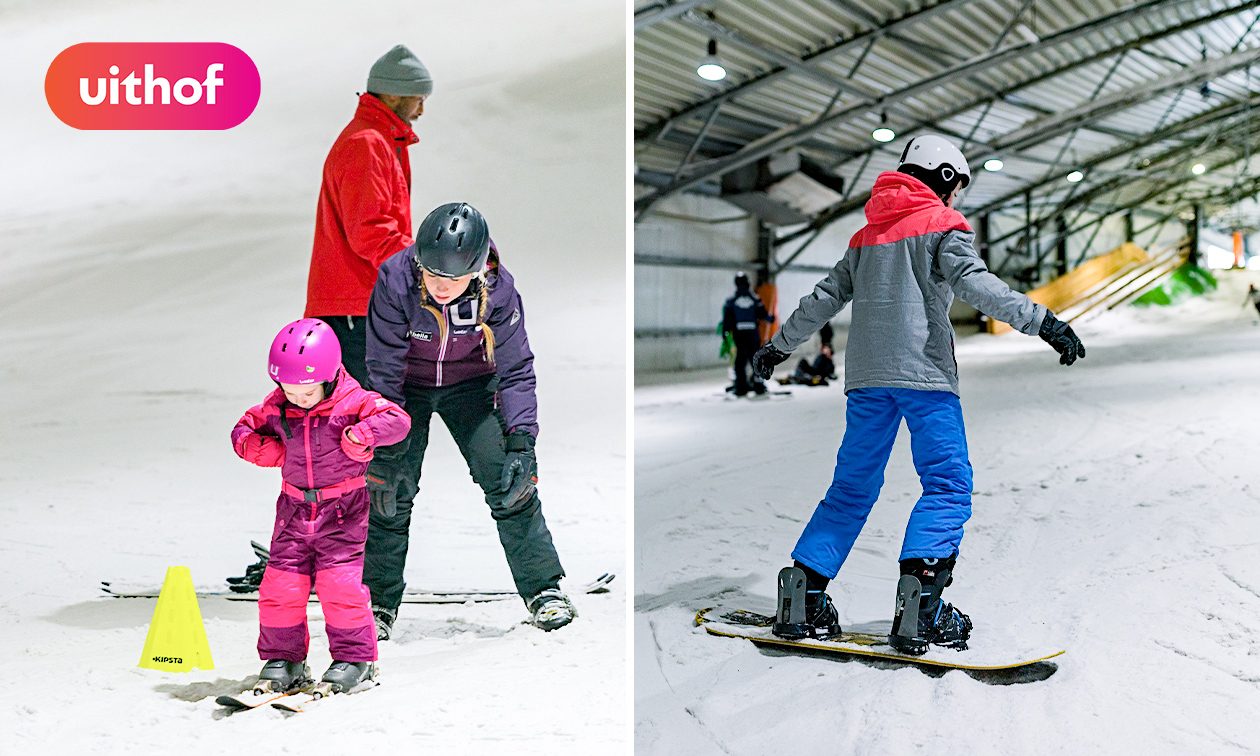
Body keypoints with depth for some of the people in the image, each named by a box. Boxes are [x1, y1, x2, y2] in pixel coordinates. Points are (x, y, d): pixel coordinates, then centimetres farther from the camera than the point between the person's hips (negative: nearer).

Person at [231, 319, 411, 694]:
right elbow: (244, 429, 14)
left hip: (342, 508, -4)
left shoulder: (352, 402, -12)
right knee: (280, 584, 0)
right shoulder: (276, 408, 1)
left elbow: (397, 419, -20)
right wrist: (260, 447, -6)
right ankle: (283, 659, 16)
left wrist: (362, 433, -34)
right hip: (295, 508, 4)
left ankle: (355, 657, 6)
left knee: (340, 583, -11)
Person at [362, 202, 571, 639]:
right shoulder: (395, 280, -30)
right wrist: (387, 448, -24)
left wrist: (521, 442, -25)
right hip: (407, 389, 0)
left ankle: (543, 587, 7)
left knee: (509, 481, -8)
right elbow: (384, 369, -23)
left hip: (471, 386, 1)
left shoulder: (498, 289, -27)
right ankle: (379, 601, 11)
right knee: (389, 492, -6)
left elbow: (516, 368, -17)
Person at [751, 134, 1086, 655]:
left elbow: (827, 297, 26)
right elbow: (974, 282, -14)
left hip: (865, 374, 7)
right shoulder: (942, 225, 3)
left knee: (853, 486, 13)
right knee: (948, 486, -6)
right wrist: (1041, 321, -19)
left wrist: (780, 344, 36)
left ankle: (803, 594, 7)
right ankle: (919, 610, -21)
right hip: (923, 371, -6)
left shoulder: (867, 233, 22)